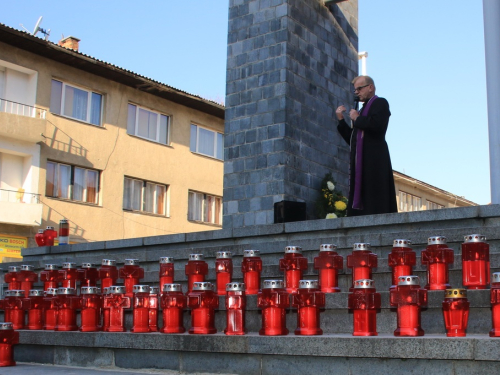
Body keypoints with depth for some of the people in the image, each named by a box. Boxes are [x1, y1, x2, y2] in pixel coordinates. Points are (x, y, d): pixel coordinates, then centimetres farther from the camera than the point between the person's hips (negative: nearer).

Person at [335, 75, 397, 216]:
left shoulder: (380, 103, 4)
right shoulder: (364, 109, 26)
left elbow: (376, 125, -18)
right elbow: (352, 139, 24)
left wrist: (357, 119, -3)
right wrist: (341, 120, 15)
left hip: (374, 159, -8)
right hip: (360, 161, 8)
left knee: (374, 201, -13)